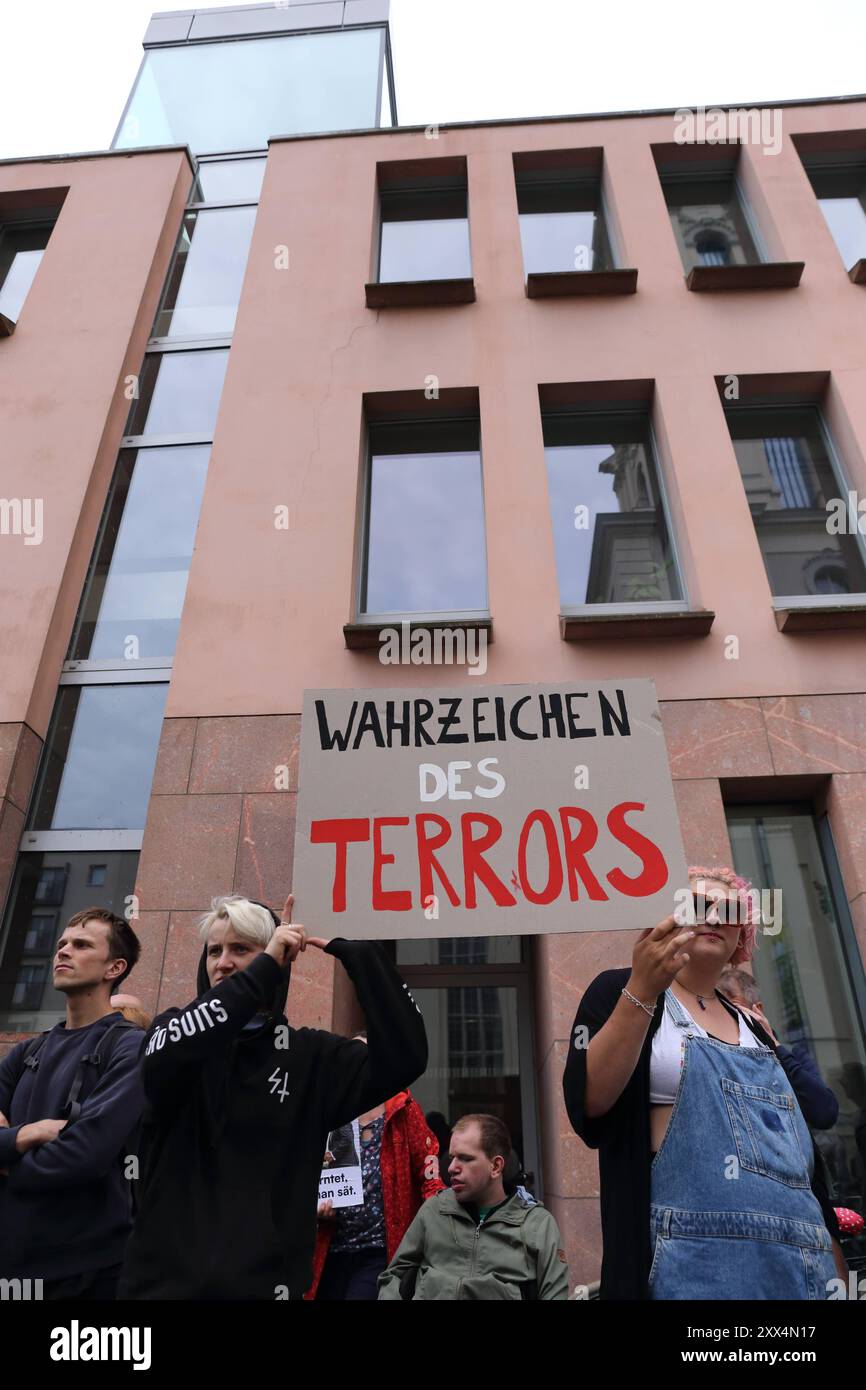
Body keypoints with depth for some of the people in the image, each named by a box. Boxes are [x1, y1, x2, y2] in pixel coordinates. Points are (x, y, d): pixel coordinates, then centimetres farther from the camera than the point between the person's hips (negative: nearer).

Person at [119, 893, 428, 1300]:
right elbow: (164, 1060, -23)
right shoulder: (174, 1028, 1)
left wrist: (360, 955, -16)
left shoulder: (311, 1056, -1)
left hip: (265, 1279, 0)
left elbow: (404, 1057, -14)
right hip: (165, 1274, 0)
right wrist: (264, 968, -26)